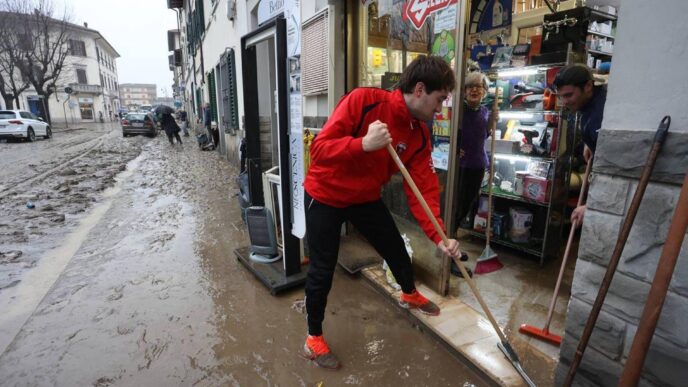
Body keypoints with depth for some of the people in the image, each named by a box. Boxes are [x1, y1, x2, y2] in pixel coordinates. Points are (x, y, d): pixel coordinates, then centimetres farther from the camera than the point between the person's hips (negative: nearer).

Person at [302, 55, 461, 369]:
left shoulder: (420, 134, -7)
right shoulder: (362, 100, -24)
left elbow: (423, 188, -9)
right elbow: (319, 150, -27)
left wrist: (438, 236, -18)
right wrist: (363, 144, -42)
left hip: (366, 198, 6)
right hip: (325, 195, -5)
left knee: (396, 249, 17)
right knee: (322, 270, 0)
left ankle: (409, 294, 51)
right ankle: (314, 339, 24)